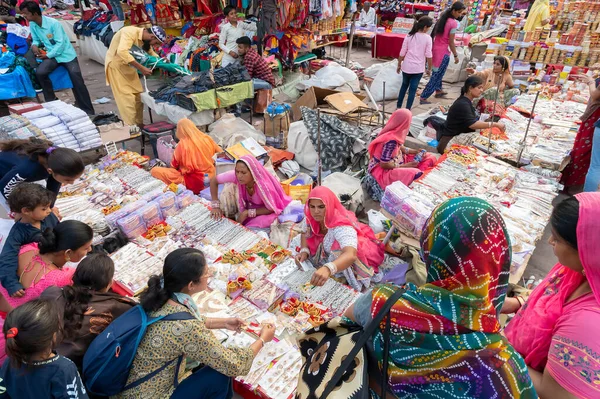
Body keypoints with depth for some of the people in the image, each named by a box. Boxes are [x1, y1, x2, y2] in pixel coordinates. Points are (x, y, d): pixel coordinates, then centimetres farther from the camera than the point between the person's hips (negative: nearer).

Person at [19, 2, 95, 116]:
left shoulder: (53, 23, -16)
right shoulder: (32, 25, 2)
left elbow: (60, 43, -17)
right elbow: (36, 40, 15)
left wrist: (48, 55, -18)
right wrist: (34, 45, -9)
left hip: (66, 54, -4)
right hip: (51, 55, 5)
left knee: (77, 80, -18)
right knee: (40, 72, -21)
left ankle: (88, 111, -14)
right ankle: (51, 102, -3)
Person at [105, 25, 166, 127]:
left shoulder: (145, 39, -3)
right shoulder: (130, 32, -28)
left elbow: (151, 53, 13)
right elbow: (122, 52, -41)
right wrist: (141, 68, -41)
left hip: (128, 65, 8)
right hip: (116, 65, -8)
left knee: (138, 97, 8)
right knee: (127, 98, -11)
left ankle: (139, 124, 20)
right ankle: (131, 127, -5)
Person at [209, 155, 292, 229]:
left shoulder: (263, 185, -38)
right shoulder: (235, 175, -29)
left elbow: (271, 209, -23)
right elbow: (213, 180, -15)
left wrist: (248, 213, -27)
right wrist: (216, 206, -19)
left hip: (267, 210, -5)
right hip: (250, 204, 5)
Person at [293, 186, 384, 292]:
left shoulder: (342, 226, -40)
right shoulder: (313, 218, -19)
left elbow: (350, 255, -56)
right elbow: (305, 233, -2)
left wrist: (328, 269, -75)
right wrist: (304, 251, -24)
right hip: (330, 253, 8)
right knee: (297, 241, 0)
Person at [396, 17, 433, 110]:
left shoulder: (409, 36, -1)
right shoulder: (427, 38, -7)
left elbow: (402, 53, -1)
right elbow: (428, 55, -7)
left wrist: (399, 65, 11)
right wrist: (429, 68, 5)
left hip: (407, 66, 3)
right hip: (418, 68, -2)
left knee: (404, 85, 21)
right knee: (413, 89, 6)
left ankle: (398, 106, 26)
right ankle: (407, 109, 6)